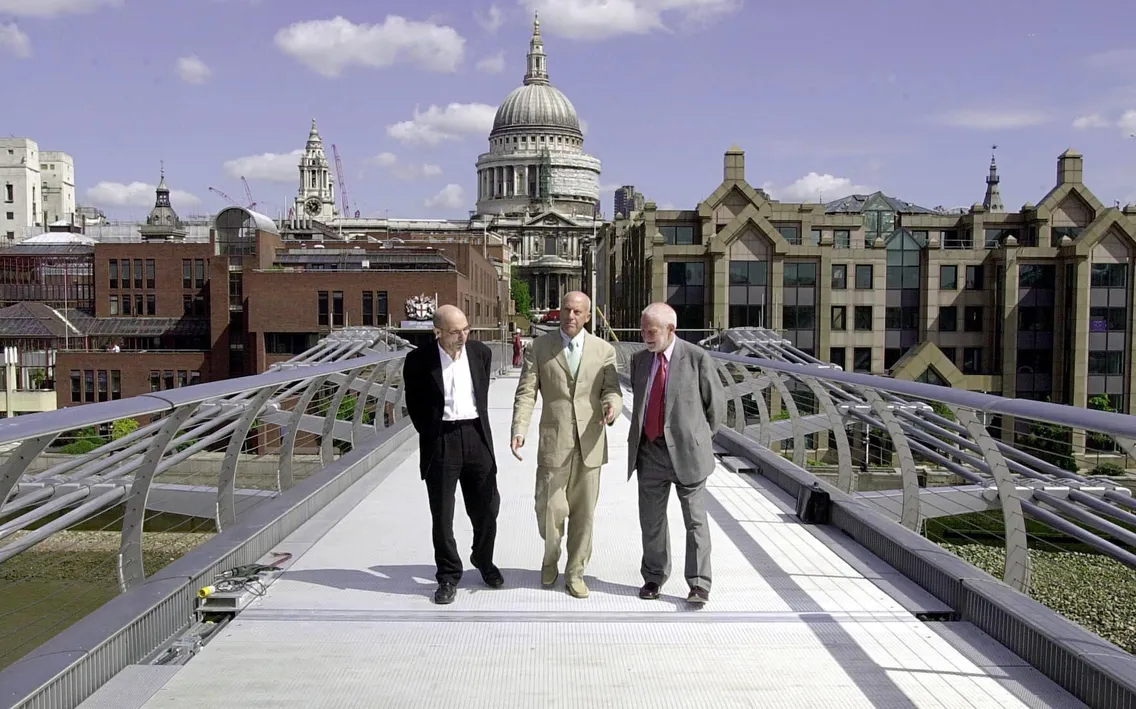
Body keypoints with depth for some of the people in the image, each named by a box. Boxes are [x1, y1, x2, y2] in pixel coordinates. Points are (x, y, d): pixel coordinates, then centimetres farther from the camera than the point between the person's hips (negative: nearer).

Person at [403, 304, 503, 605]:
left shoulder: (481, 352, 2)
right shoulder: (419, 360, -8)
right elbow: (414, 404, 2)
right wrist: (432, 435, 3)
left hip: (476, 437, 3)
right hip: (440, 442, -2)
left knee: (486, 509, 10)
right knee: (441, 516, 4)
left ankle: (484, 561, 35)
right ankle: (448, 577, 20)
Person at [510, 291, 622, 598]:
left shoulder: (604, 350, 5)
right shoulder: (539, 347, 2)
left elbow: (612, 390, 2)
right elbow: (526, 392, -2)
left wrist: (612, 405, -23)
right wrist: (519, 429, -16)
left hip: (590, 443, 1)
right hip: (553, 443, -1)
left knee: (583, 513, 7)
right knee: (550, 510, 0)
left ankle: (575, 572, 24)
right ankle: (551, 557, 30)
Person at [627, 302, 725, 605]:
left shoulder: (698, 358, -9)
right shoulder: (640, 360, 7)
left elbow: (716, 404, -1)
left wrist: (698, 439, 7)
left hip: (685, 451, -5)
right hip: (650, 451, 5)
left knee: (695, 520, 2)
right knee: (651, 519, 12)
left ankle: (699, 585, 10)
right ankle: (653, 577, 26)